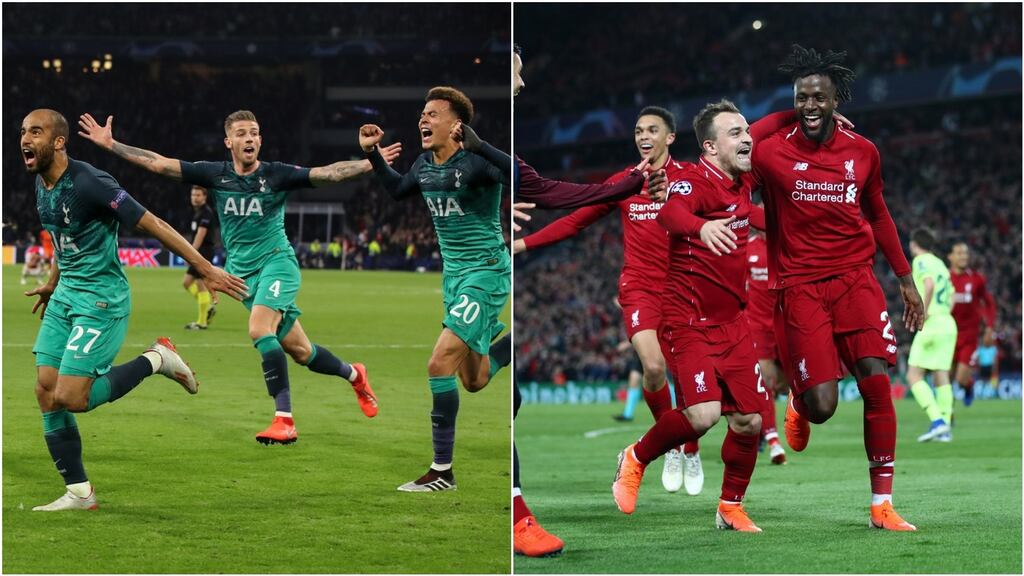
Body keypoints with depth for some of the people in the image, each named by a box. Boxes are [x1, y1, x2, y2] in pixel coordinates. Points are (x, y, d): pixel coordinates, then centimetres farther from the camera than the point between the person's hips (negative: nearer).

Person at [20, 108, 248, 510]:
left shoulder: (88, 183, -21)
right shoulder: (42, 185, 5)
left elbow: (152, 225, -20)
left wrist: (206, 269, -21)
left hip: (101, 298, -8)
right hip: (66, 295, 8)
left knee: (70, 398, -14)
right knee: (46, 393, 1)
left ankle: (155, 360, 6)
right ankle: (79, 492, 10)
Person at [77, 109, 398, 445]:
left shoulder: (277, 175, -4)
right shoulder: (216, 175, 3)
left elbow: (328, 174, -12)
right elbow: (158, 164, 2)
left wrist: (372, 163, -25)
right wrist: (110, 144, -3)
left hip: (276, 262, -4)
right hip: (242, 273, 4)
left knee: (259, 330, -28)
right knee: (299, 351, 5)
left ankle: (284, 421, -28)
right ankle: (353, 374, 35)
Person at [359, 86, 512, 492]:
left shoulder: (476, 162, -18)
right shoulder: (425, 164, 6)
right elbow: (397, 189, 26)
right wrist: (372, 153, 16)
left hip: (486, 272, -9)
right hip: (454, 273, 9)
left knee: (440, 363, -17)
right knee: (474, 381, 15)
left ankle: (442, 471, -10)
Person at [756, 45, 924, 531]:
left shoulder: (862, 152, 5)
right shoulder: (770, 154, -4)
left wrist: (906, 280, 20)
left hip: (855, 278, 3)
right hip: (801, 286, -2)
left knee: (877, 382, -12)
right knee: (822, 406, -12)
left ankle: (882, 504, -3)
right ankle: (799, 403, 29)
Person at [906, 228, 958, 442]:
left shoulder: (921, 261, -5)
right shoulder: (940, 264, 20)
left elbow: (930, 285, -23)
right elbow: (951, 298, 20)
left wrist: (924, 312, -18)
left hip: (932, 323, -8)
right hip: (948, 323, 8)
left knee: (914, 377, -5)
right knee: (941, 377, 7)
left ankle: (937, 421, -19)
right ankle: (945, 429, 0)